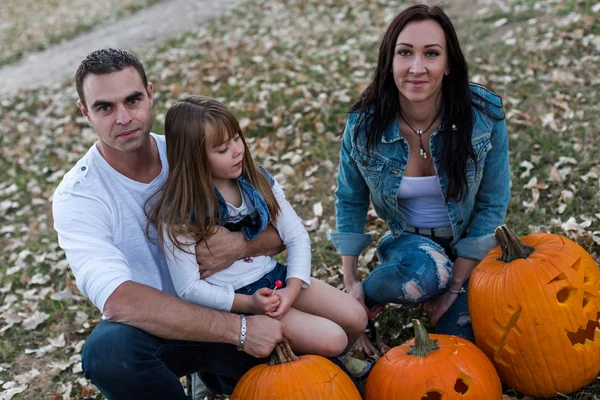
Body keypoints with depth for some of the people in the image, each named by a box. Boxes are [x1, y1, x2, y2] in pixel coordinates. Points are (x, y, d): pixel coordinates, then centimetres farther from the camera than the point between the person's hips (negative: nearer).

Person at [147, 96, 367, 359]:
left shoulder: (257, 181, -1)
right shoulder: (178, 214, -17)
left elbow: (296, 236, 2)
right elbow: (189, 288, -15)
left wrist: (292, 290, -13)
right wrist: (248, 303, -24)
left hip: (276, 278, 6)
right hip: (235, 301, -6)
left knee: (355, 318, -6)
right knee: (331, 340, -19)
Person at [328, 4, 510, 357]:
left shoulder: (484, 113, -20)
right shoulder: (364, 125, -18)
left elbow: (493, 203, -11)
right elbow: (351, 202, -2)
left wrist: (455, 287, -12)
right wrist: (351, 285, -4)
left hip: (470, 247, 1)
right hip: (409, 243, 0)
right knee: (427, 271, -35)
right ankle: (368, 300, -2)